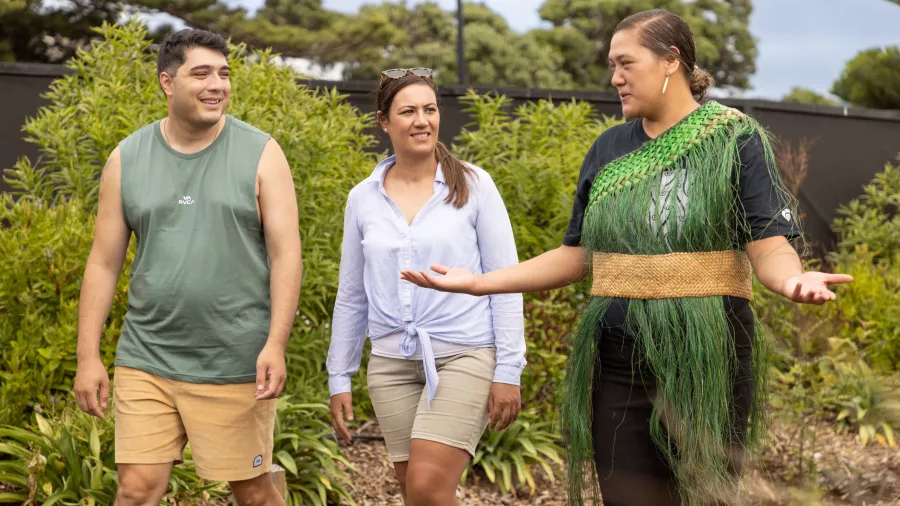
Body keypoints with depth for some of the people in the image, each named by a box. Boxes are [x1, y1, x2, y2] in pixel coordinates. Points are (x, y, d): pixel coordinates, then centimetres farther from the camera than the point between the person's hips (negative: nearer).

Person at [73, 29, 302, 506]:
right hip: (145, 360, 2)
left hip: (235, 363, -2)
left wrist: (276, 344, -15)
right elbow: (103, 263, 6)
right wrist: (88, 357, 2)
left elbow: (286, 255, -6)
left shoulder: (260, 154, -2)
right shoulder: (127, 159, 4)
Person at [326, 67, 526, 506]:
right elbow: (351, 295, 13)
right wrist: (339, 378, 12)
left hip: (465, 355, -4)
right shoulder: (363, 198, 7)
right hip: (392, 364, 4)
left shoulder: (473, 186, -2)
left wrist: (509, 370, -7)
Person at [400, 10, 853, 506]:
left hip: (705, 361, -4)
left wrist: (795, 281, -33)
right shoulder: (609, 150, 11)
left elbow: (770, 248, -10)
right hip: (619, 365, 4)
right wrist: (479, 282, 8)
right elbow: (577, 256, 14)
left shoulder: (735, 138, -3)